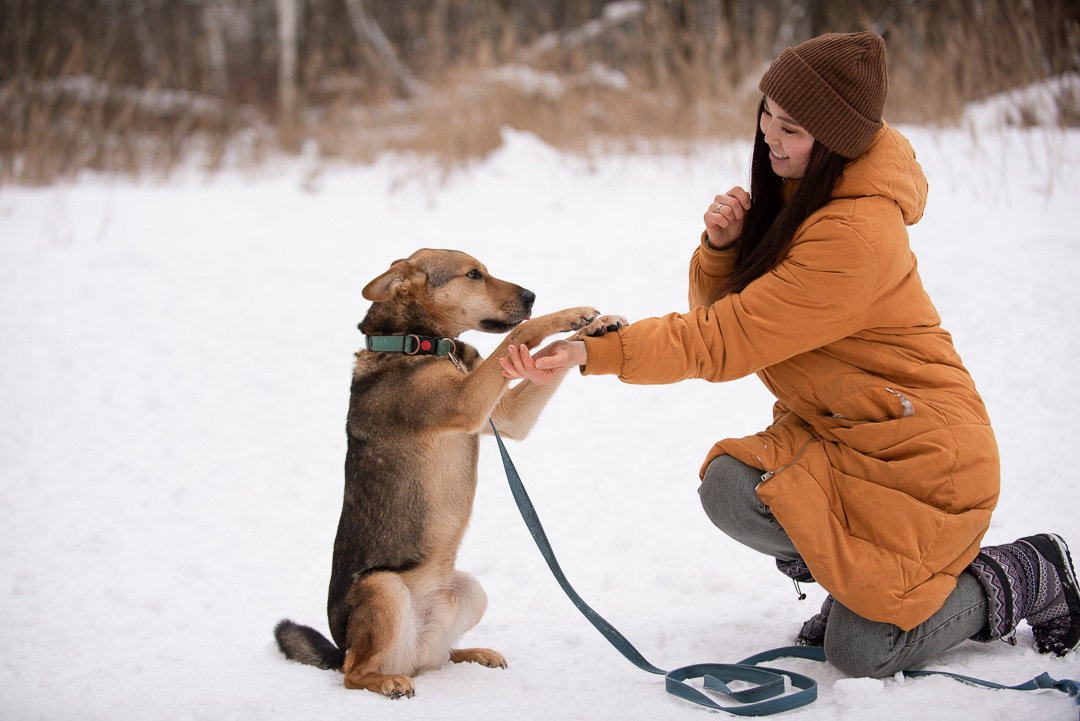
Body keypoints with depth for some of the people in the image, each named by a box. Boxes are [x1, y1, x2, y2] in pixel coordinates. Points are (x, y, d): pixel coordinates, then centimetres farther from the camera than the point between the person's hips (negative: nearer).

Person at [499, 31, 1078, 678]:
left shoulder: (856, 235, -28)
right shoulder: (793, 193, 2)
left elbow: (725, 340, -26)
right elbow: (721, 311, 5)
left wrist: (593, 352, -27)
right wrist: (721, 247, -16)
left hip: (921, 453, -8)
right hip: (844, 432, 8)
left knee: (862, 653, -11)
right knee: (729, 486, -21)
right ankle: (860, 580, 8)